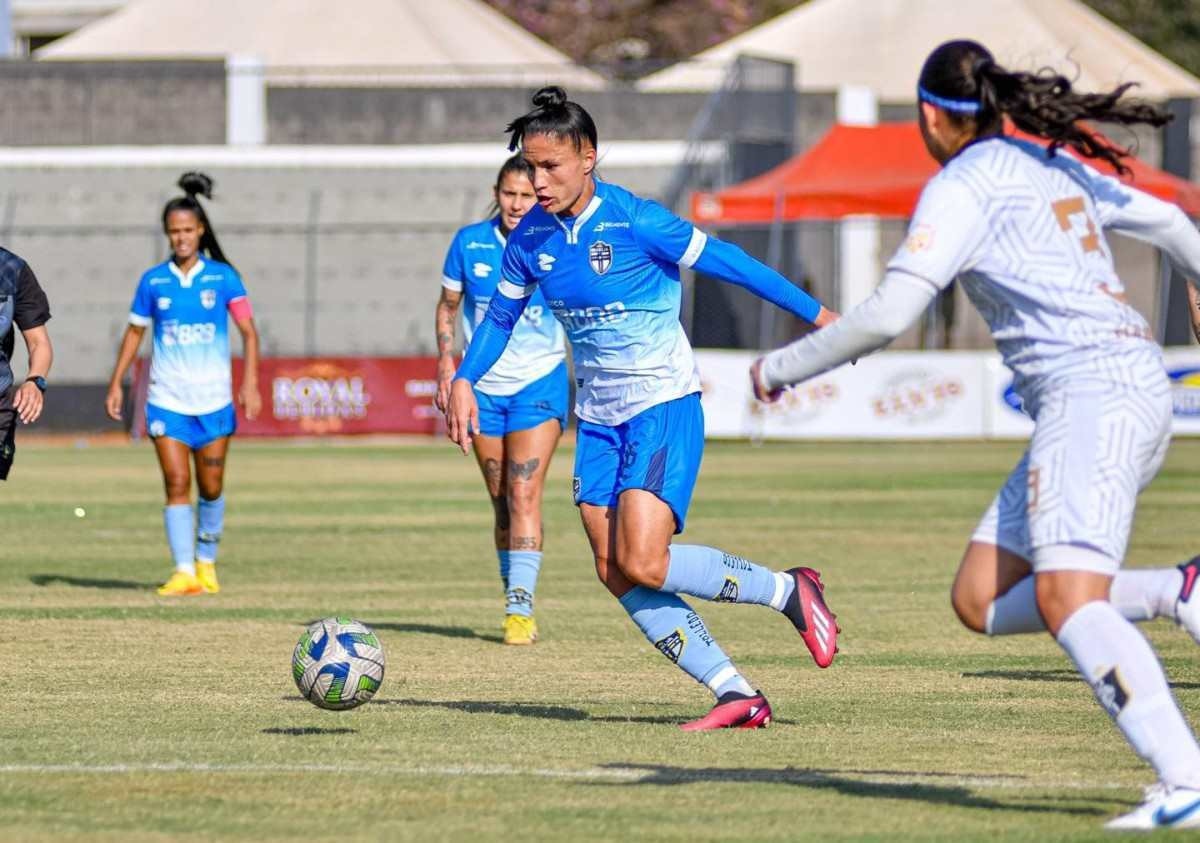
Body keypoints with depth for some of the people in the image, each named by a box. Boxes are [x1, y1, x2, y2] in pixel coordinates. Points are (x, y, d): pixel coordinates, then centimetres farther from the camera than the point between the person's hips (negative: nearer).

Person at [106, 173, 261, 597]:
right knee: (176, 483, -10)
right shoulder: (153, 281, 3)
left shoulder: (222, 277, -1)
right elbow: (134, 332, 12)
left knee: (211, 487, 6)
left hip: (213, 399, 0)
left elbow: (248, 331, 0)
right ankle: (183, 572, -12)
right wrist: (116, 383, 7)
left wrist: (250, 383, -10)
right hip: (166, 399, 0)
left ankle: (206, 561, 26)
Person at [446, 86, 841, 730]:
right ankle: (737, 695, 1)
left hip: (664, 405, -7)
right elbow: (500, 315, 18)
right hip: (598, 418, 7)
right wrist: (464, 380, 4)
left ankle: (789, 591, 0)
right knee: (617, 576, -4)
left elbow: (725, 262, -9)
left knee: (644, 564, -20)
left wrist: (815, 314, -5)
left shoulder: (635, 221, -15)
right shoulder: (531, 238, 2)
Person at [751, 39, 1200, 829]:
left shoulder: (963, 186, -4)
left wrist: (782, 365, 4)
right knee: (980, 601, 8)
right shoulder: (1055, 167, 20)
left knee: (1065, 598, -24)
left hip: (1091, 387, -9)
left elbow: (886, 316, -11)